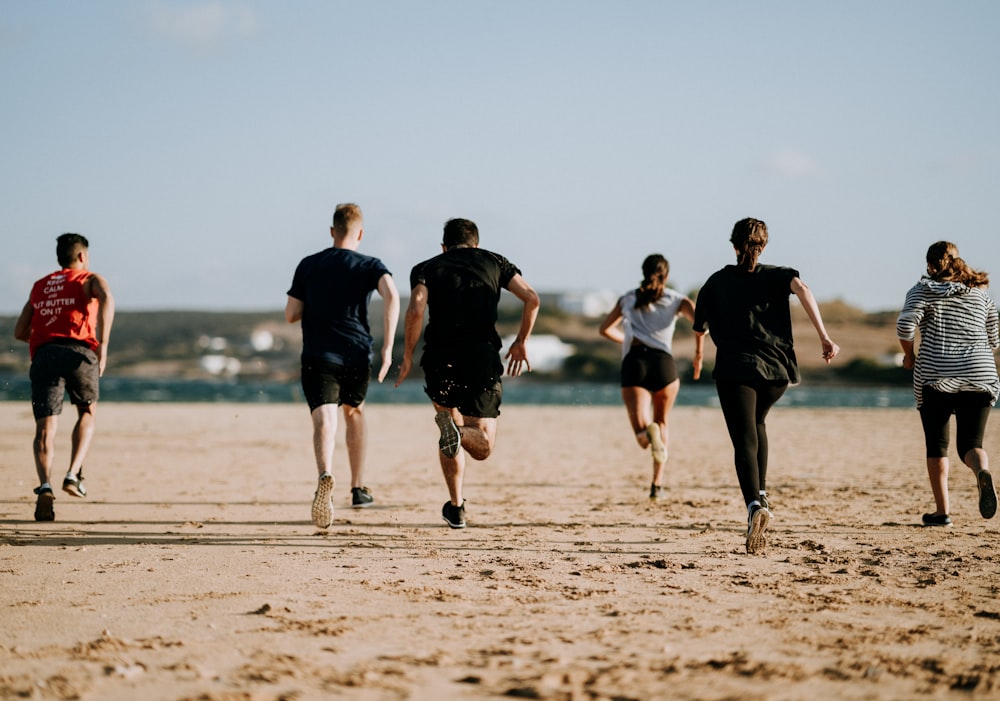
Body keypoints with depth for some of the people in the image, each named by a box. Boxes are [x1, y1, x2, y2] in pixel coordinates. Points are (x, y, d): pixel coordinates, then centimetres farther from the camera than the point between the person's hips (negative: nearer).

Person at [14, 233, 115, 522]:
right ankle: (73, 475, 6)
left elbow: (20, 332, 27)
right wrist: (103, 344, -14)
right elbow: (106, 298, -10)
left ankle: (45, 487, -28)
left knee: (45, 428, -4)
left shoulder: (40, 287, 28)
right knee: (87, 413, 23)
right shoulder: (90, 280, 15)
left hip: (44, 355, 2)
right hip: (79, 352, -2)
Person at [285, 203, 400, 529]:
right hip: (357, 355, 1)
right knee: (354, 411, 26)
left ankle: (326, 474, -45)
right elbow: (392, 296, -17)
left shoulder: (308, 265, 7)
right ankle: (359, 489, 29)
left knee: (324, 420, -14)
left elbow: (291, 315, 6)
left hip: (318, 357, -1)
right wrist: (387, 347, -16)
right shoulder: (370, 266, 3)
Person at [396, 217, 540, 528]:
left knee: (449, 418, 24)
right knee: (483, 447, 6)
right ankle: (455, 431, -29)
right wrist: (521, 342, 14)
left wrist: (407, 357, 1)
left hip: (440, 361, 1)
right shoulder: (494, 262, 15)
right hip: (483, 360, 0)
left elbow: (416, 310, -8)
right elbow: (531, 298, 2)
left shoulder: (426, 268, 12)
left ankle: (456, 506, 14)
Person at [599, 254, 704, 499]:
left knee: (643, 437, -8)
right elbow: (699, 319, -5)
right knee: (662, 422, 25)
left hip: (633, 362, 0)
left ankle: (647, 431, -46)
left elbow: (605, 329, 29)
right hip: (663, 361, 0)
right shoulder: (676, 299, 14)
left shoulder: (628, 299, 21)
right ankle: (657, 485, 18)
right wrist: (698, 353, 6)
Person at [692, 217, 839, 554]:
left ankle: (754, 505, -34)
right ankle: (761, 494, 21)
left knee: (745, 442, -9)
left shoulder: (716, 281, 11)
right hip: (776, 369, 2)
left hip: (735, 370, -2)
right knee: (756, 423, 29)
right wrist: (824, 337, -16)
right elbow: (802, 288, -13)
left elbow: (699, 328, 17)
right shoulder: (775, 275, 9)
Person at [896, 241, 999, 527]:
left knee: (936, 445, 12)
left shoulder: (923, 290, 2)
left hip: (935, 376, -2)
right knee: (970, 444, 3)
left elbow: (905, 324, -13)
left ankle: (942, 511, 8)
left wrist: (909, 356, 3)